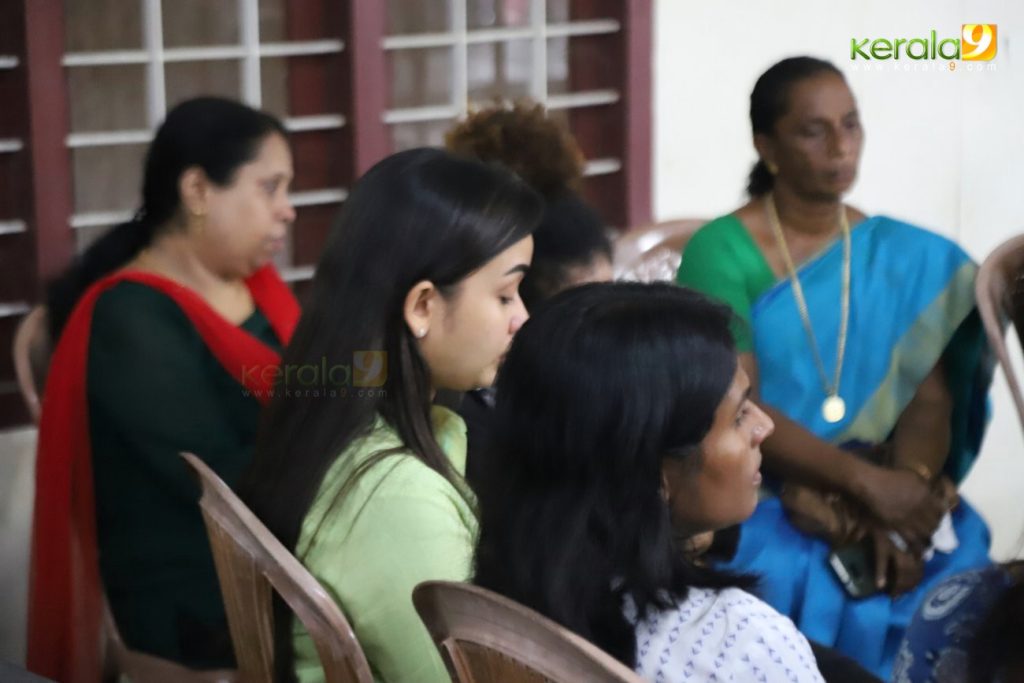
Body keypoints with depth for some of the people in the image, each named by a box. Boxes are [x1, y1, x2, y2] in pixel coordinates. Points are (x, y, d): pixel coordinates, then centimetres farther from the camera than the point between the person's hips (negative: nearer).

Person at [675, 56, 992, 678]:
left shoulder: (908, 258, 9)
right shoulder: (720, 252, -5)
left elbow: (930, 397, 0)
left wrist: (902, 497, -19)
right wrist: (865, 482, -22)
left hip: (882, 494, 3)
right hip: (752, 493, -3)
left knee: (955, 576, -23)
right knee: (796, 581, -32)